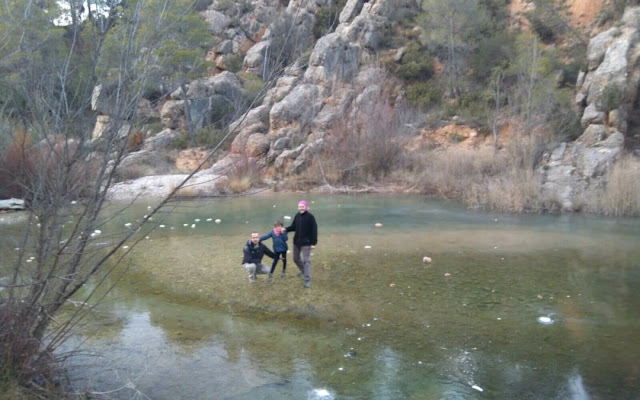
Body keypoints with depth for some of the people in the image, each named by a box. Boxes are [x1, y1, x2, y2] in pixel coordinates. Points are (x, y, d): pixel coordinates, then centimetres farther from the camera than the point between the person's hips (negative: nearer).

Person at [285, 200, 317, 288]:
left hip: (306, 242, -6)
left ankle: (307, 279, -1)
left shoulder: (310, 217, -14)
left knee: (306, 260, -6)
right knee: (296, 258, 19)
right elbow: (293, 227, 11)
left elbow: (314, 230, -14)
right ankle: (303, 270, 45)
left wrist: (314, 243, -17)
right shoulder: (297, 216, 3)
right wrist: (286, 229, -8)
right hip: (297, 241, 7)